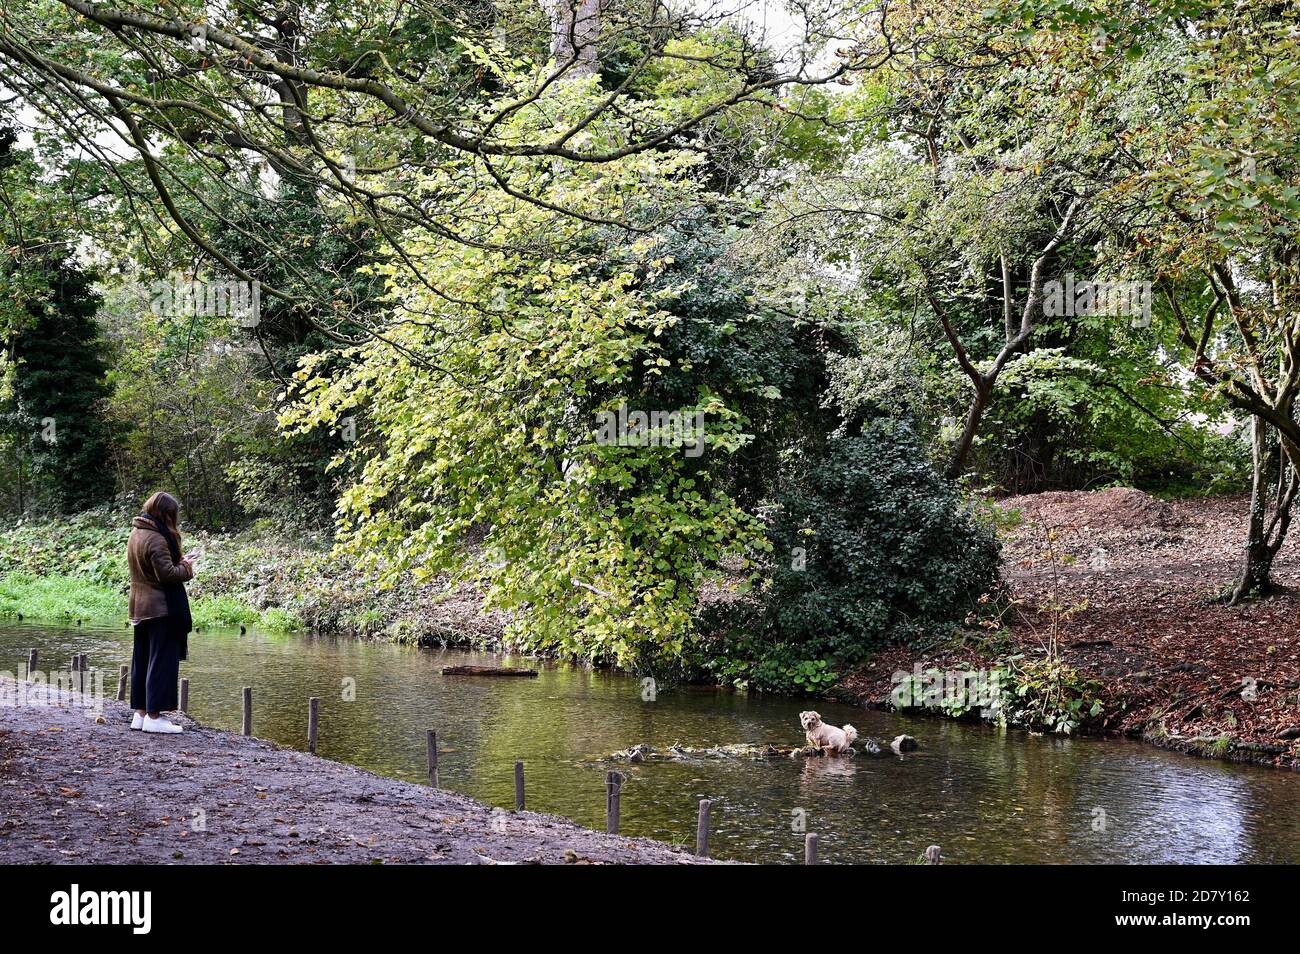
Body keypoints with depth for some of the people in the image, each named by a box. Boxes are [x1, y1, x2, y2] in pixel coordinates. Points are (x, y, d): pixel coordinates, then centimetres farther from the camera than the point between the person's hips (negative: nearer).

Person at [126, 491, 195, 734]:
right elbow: (166, 574, -22)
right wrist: (186, 568, -5)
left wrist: (178, 562, 9)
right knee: (161, 660, -4)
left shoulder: (135, 534, 10)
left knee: (142, 660, 14)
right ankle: (154, 716, -3)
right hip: (162, 609, -9)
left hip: (140, 608, 9)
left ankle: (140, 712, 19)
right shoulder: (156, 538, -18)